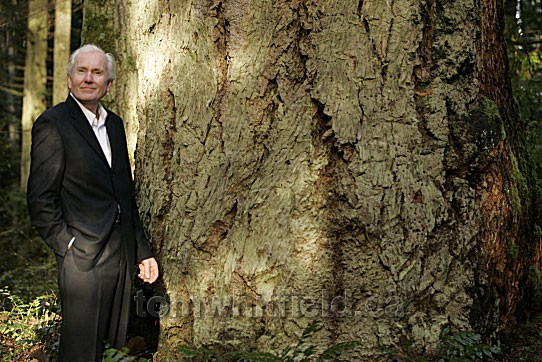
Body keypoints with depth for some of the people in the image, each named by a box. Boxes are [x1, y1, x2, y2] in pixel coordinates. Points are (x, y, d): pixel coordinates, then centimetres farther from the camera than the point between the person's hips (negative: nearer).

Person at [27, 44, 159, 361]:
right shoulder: (53, 124, -9)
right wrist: (68, 248, -15)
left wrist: (143, 251, 15)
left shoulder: (115, 124, 13)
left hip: (122, 258, 7)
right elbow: (40, 200, -11)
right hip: (84, 259, -7)